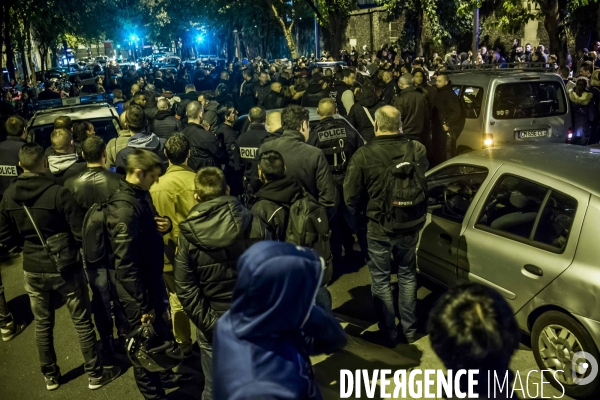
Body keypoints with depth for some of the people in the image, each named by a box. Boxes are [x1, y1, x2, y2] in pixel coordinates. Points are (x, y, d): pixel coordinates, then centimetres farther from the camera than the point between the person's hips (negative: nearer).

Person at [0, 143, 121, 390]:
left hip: (32, 270, 5)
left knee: (42, 325, 19)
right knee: (82, 323, 9)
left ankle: (50, 376, 34)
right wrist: (67, 242, 6)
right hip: (65, 268, -5)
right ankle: (96, 374, 21)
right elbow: (80, 233, -16)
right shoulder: (57, 192, -20)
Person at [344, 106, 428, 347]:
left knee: (381, 280, 14)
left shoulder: (364, 155, -18)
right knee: (407, 276, 21)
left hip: (378, 227, -3)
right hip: (410, 225, 3)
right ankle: (410, 329, 33)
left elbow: (350, 196, -11)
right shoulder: (417, 150, -11)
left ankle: (388, 333, 24)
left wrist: (360, 213, 10)